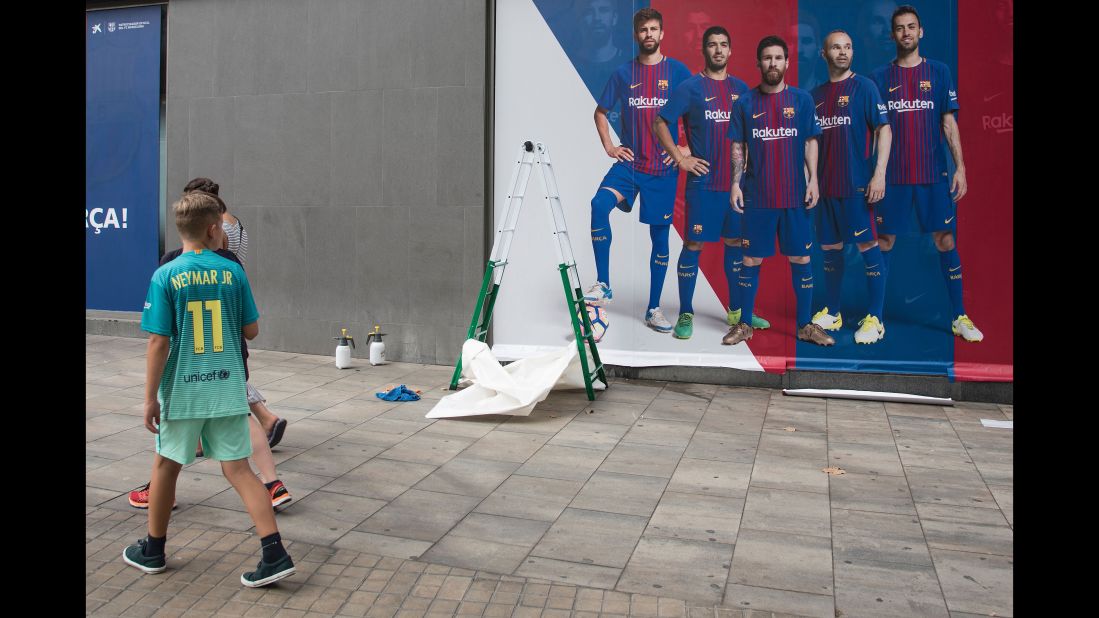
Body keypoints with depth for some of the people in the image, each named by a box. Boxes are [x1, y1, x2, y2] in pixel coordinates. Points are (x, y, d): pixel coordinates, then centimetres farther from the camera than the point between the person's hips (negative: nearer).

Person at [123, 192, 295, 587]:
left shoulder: (165, 277, -8)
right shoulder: (233, 272, -2)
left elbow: (159, 342, -11)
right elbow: (252, 331, 3)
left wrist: (150, 397, -4)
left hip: (182, 392, -1)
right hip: (228, 391, 2)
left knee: (166, 467, 17)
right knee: (238, 469, 5)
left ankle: (153, 551, 34)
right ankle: (275, 554, -1)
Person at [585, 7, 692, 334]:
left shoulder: (678, 71, 2)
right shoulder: (623, 73, 6)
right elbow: (600, 111, 17)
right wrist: (608, 145, 5)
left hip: (663, 167, 0)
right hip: (629, 162, 1)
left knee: (660, 235, 4)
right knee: (599, 204, -26)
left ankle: (653, 309, 15)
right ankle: (603, 285, -17)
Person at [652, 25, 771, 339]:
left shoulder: (741, 88, 12)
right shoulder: (690, 87, -2)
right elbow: (659, 123, -3)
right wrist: (681, 158, -10)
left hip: (737, 181, 5)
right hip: (703, 181, -5)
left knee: (736, 242, 10)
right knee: (694, 244, -3)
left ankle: (736, 310, 22)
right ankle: (685, 315, 4)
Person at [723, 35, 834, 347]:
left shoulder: (802, 99, 5)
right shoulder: (745, 103, 3)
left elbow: (810, 142, 7)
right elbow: (738, 147, 5)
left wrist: (813, 179, -3)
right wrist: (736, 184, -4)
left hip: (796, 194, 1)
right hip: (757, 195, 0)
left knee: (801, 258, 4)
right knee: (751, 259, 4)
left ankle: (806, 325, 15)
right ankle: (744, 324, 15)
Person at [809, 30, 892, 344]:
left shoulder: (864, 87, -1)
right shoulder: (816, 94, 13)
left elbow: (884, 130, -6)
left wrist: (879, 173, -15)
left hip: (857, 184, -5)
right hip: (825, 185, 5)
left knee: (867, 245, -4)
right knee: (830, 248, 11)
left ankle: (874, 319, 2)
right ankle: (831, 313, 22)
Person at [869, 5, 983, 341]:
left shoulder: (939, 72, 7)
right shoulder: (880, 77, 5)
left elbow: (949, 123, 6)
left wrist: (960, 167, -2)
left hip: (933, 174, 1)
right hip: (892, 175, 0)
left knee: (945, 240, 1)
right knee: (884, 242, 1)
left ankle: (960, 317, 10)